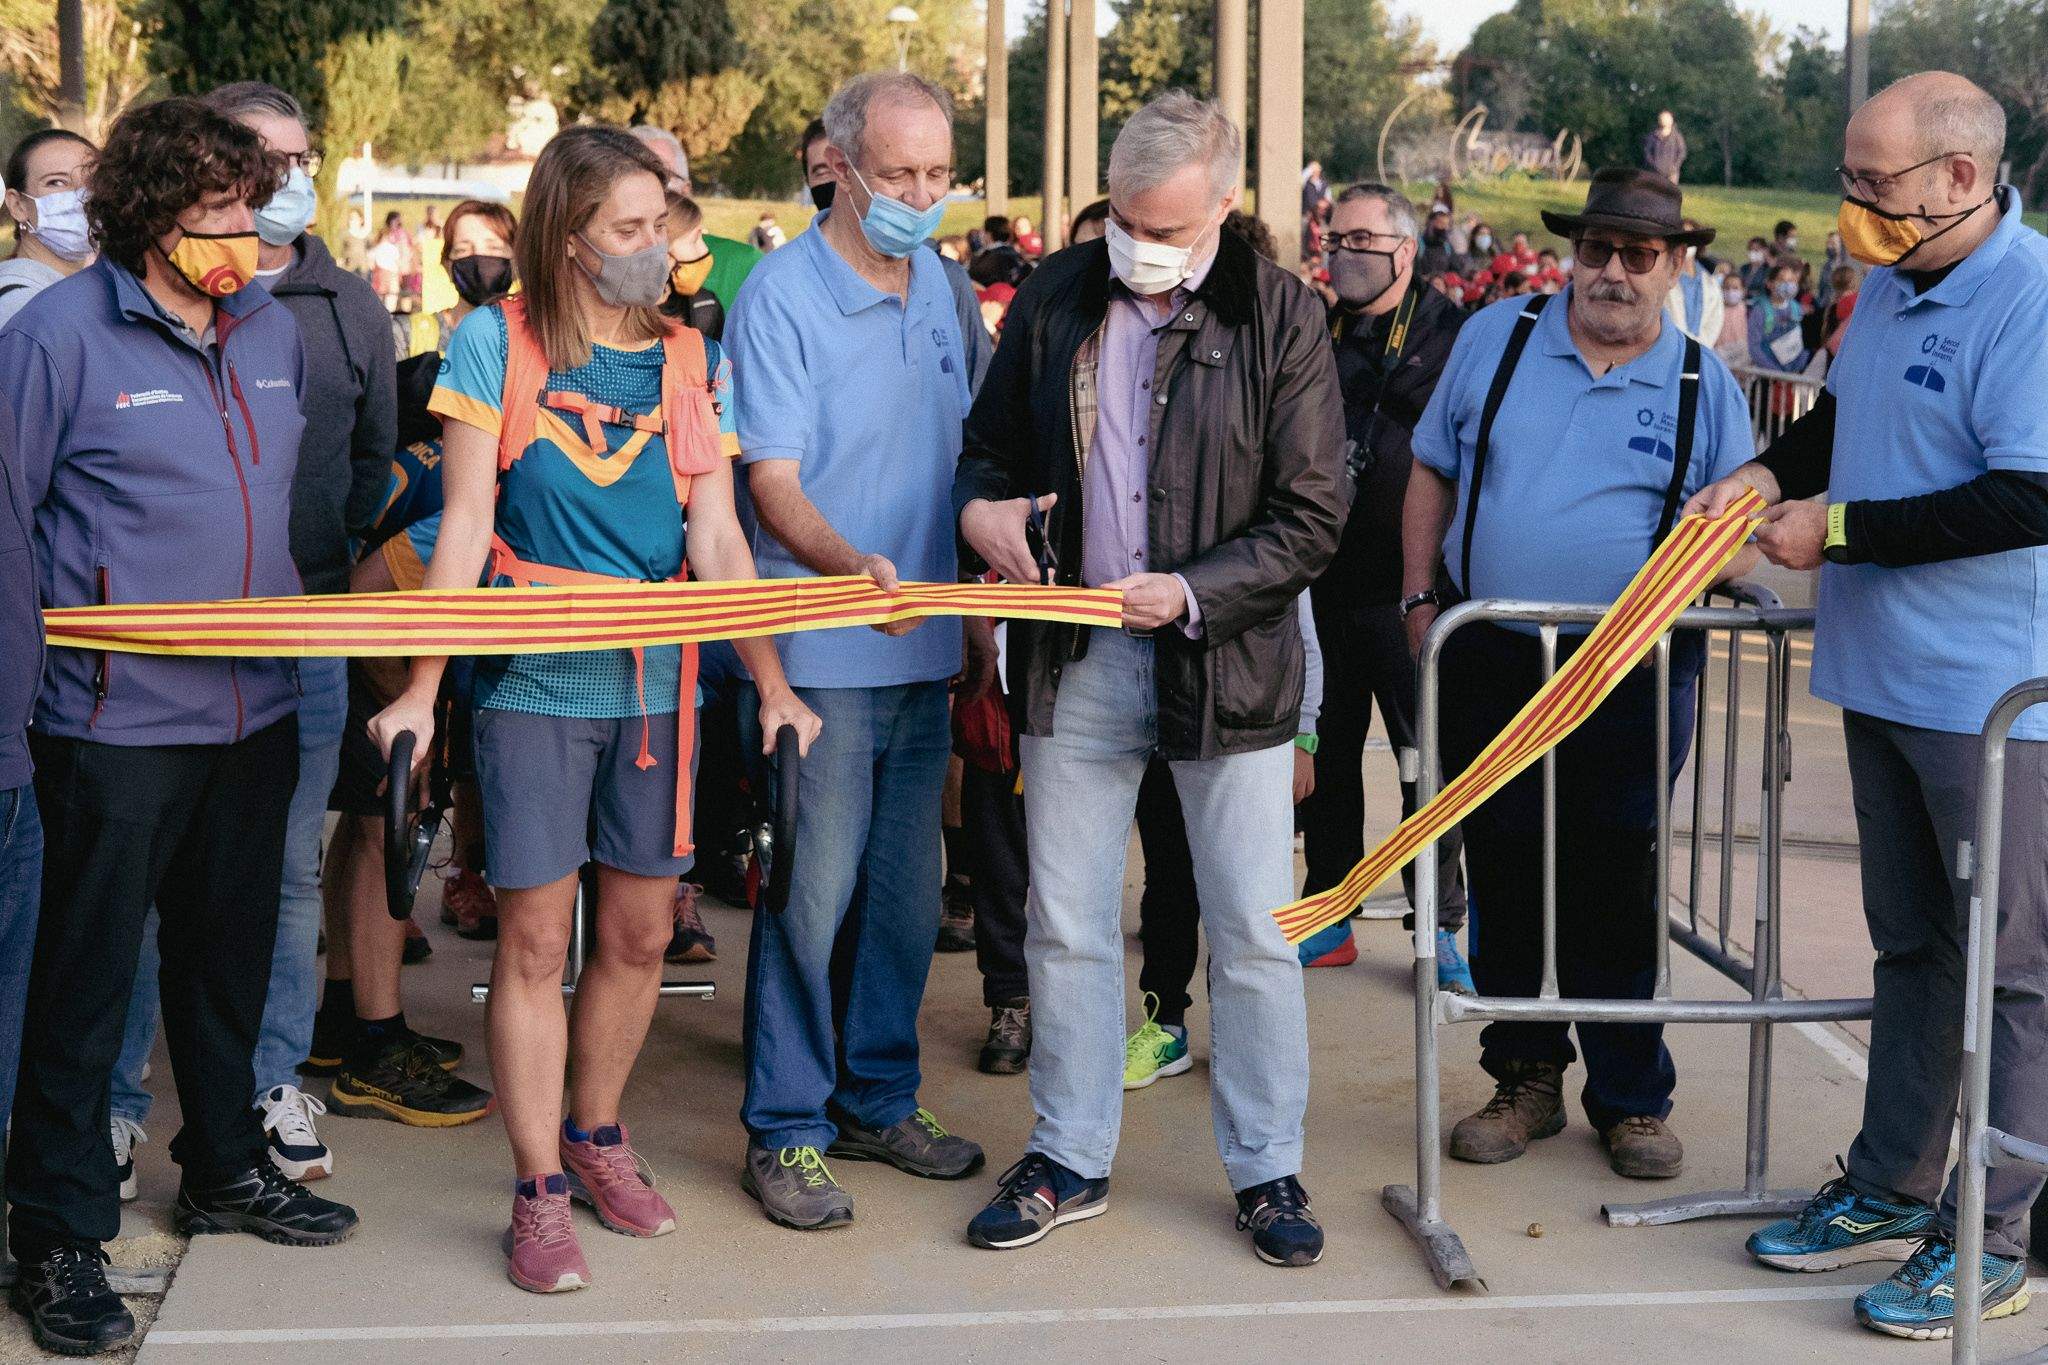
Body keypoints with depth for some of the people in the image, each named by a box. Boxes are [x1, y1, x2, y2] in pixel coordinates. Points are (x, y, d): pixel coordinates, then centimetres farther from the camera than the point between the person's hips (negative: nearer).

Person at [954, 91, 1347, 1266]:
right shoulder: (1058, 297, 4)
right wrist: (981, 504, -8)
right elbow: (994, 443, 15)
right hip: (1077, 657, 3)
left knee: (1255, 936, 5)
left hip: (1225, 661, -3)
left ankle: (1268, 1169, 21)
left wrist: (1191, 590, -19)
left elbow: (1312, 518, -7)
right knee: (1067, 926, 11)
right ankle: (1071, 1156, 26)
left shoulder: (1281, 318, -6)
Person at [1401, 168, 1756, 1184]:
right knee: (1502, 880, 8)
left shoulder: (1702, 383, 3)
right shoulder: (1495, 339, 5)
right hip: (1490, 662, 2)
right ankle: (1525, 1079, 23)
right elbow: (1432, 474, 11)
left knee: (1613, 892, 3)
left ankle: (1631, 1098, 17)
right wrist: (1421, 599, 4)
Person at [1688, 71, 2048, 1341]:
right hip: (1885, 673, 9)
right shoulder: (1893, 283, 7)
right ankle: (1891, 1193, 31)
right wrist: (1770, 473, 3)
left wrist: (1837, 529, -19)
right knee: (1910, 947, 18)